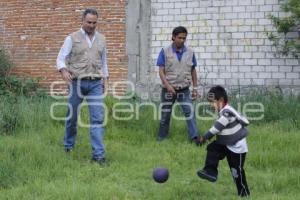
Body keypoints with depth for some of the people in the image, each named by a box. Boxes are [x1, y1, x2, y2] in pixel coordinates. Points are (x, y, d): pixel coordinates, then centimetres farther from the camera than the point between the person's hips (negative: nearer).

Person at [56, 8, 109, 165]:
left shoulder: (101, 39, 10)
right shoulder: (72, 38, -1)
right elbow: (61, 58, -5)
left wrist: (105, 79, 17)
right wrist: (64, 71, -24)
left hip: (95, 83, 2)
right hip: (77, 82, -2)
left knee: (98, 117, -10)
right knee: (72, 116, 9)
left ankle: (98, 154, -11)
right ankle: (68, 145, 33)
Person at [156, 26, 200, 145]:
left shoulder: (190, 52, 1)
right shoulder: (165, 52, -6)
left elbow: (193, 71, 9)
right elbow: (161, 71, -9)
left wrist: (195, 88, 7)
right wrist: (168, 85, -21)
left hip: (184, 90, 1)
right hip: (168, 89, -1)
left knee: (189, 112, -9)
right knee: (165, 114, 9)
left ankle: (194, 137, -9)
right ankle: (161, 137, 23)